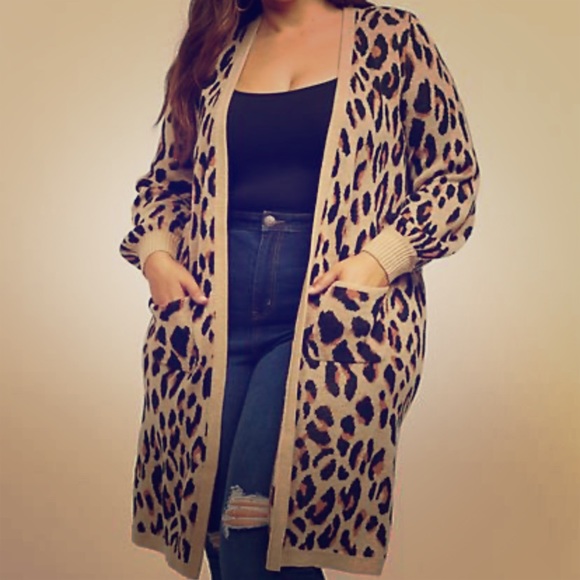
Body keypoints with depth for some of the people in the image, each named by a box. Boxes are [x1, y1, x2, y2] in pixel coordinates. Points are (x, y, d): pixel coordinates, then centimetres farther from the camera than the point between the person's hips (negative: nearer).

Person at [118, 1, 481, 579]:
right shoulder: (214, 50, 17)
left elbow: (454, 173, 4)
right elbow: (166, 177, 24)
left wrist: (380, 259, -11)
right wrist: (154, 251, 4)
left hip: (337, 309, -3)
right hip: (213, 312, 4)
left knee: (255, 528, -18)